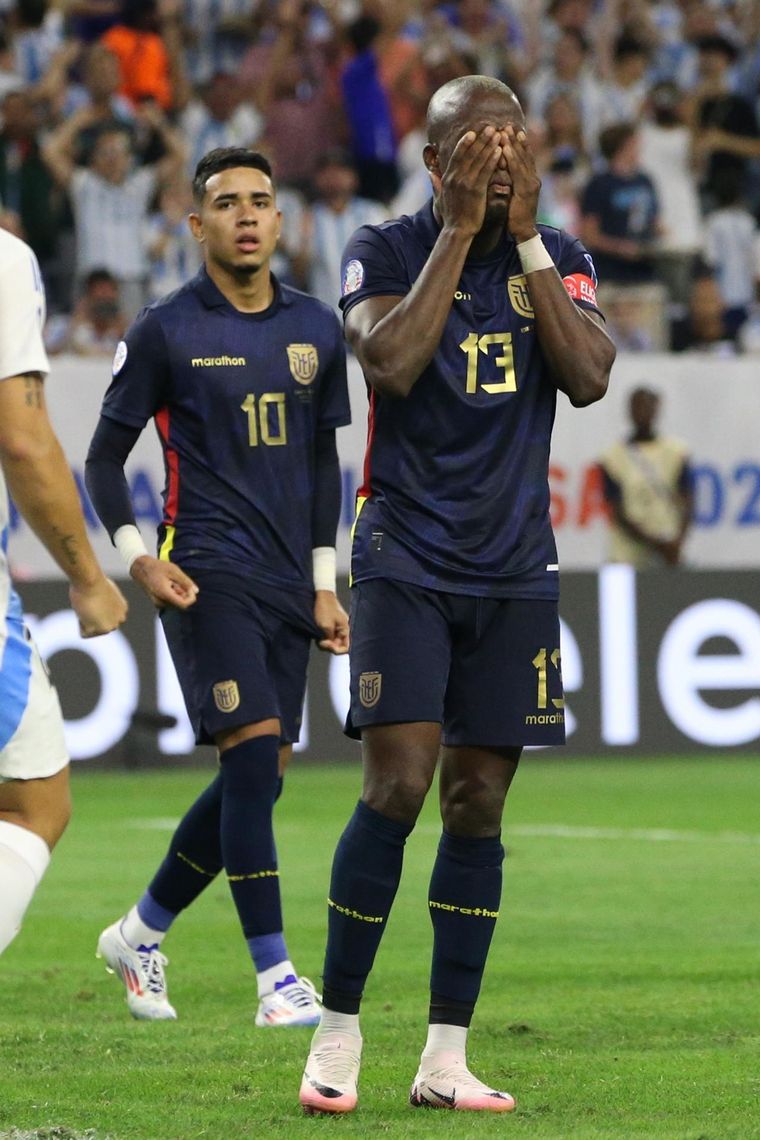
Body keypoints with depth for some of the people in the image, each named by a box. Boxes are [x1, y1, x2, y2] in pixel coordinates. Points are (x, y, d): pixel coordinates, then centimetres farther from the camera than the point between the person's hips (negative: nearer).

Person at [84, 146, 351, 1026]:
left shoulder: (315, 329, 12)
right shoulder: (166, 332, -2)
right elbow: (103, 458, 2)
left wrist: (324, 583, 13)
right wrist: (138, 557, -11)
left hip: (285, 580, 6)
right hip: (206, 572, -6)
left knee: (258, 776, 6)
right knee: (253, 751, -17)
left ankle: (141, 934, 25)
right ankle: (275, 977, -16)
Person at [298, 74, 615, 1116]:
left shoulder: (559, 257, 6)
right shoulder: (387, 250, -2)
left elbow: (588, 377, -10)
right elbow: (392, 366, -20)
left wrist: (525, 236, -12)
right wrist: (459, 231, -17)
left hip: (514, 570, 3)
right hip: (407, 557, -3)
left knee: (479, 802, 3)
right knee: (398, 785, -15)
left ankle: (446, 1058, 8)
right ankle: (337, 1035, -3)